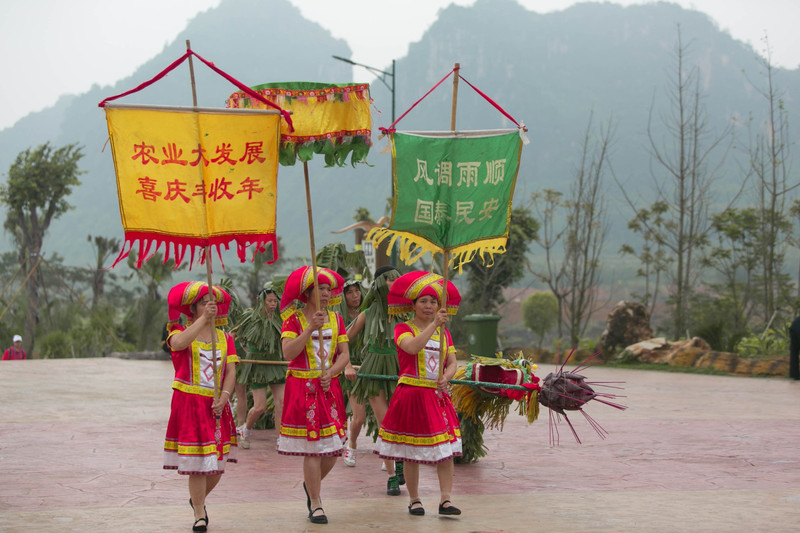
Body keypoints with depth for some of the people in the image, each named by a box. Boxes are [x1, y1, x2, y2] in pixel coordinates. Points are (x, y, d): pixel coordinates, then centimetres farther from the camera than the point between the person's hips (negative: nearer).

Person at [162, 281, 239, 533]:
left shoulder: (225, 337, 11)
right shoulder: (182, 332, 2)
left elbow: (231, 371, 1)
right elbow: (177, 343, -25)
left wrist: (223, 397, -15)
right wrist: (203, 320, -28)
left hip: (217, 405, 4)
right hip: (189, 402, -4)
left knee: (217, 464, 6)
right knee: (197, 464, -7)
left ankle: (197, 499, 34)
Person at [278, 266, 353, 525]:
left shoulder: (336, 319, 11)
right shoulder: (294, 318, -3)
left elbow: (344, 354, 7)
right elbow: (288, 353, -16)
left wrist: (332, 371, -11)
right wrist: (310, 328, -21)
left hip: (329, 387, 5)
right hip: (302, 387, -5)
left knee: (333, 447, 4)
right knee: (312, 448, -7)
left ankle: (311, 485, 32)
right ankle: (315, 504, 3)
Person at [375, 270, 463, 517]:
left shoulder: (444, 332, 14)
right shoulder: (404, 329, -2)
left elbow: (452, 363, 8)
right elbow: (412, 347, -24)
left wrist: (446, 377, -13)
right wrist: (434, 324, -28)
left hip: (438, 395, 4)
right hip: (411, 394, -4)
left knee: (447, 449, -5)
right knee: (412, 453, 1)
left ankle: (445, 499, -3)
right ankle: (414, 499, 14)